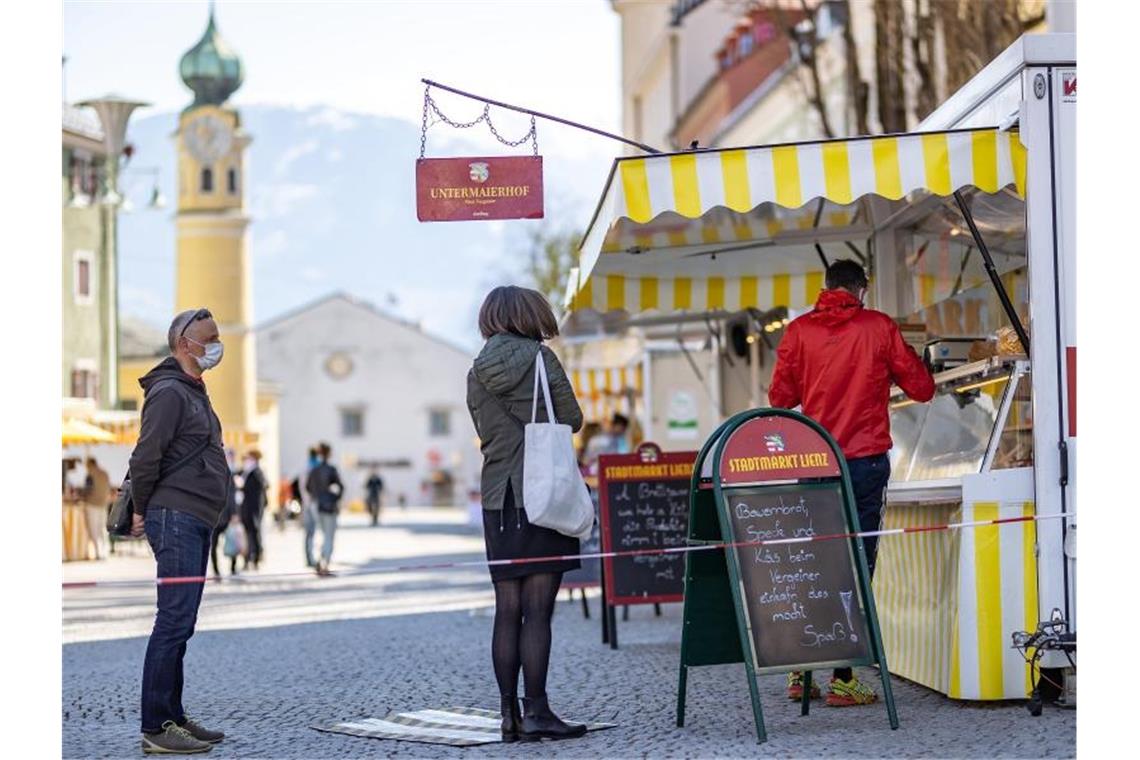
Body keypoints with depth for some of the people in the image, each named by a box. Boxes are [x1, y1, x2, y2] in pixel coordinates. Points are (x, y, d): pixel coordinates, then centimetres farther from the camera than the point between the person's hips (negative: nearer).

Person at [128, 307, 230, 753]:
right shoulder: (169, 391, -12)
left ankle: (173, 718, 18)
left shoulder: (193, 393, 20)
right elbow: (146, 456, -17)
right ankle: (155, 729, -10)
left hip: (196, 523, 10)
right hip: (176, 518, -10)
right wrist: (142, 511, -7)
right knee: (174, 622, -11)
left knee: (180, 623, 12)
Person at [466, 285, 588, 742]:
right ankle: (536, 712, -7)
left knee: (507, 610, 6)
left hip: (497, 498, 5)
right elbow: (572, 419, -1)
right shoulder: (540, 357, -5)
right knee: (537, 609, -6)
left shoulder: (477, 374, 11)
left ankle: (509, 714, 6)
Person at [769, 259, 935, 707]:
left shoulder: (799, 331, 4)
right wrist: (902, 360, 24)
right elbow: (921, 389, 4)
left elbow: (780, 398, 5)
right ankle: (842, 678, -4)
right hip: (866, 461, -2)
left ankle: (800, 673, 12)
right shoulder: (878, 328, 0)